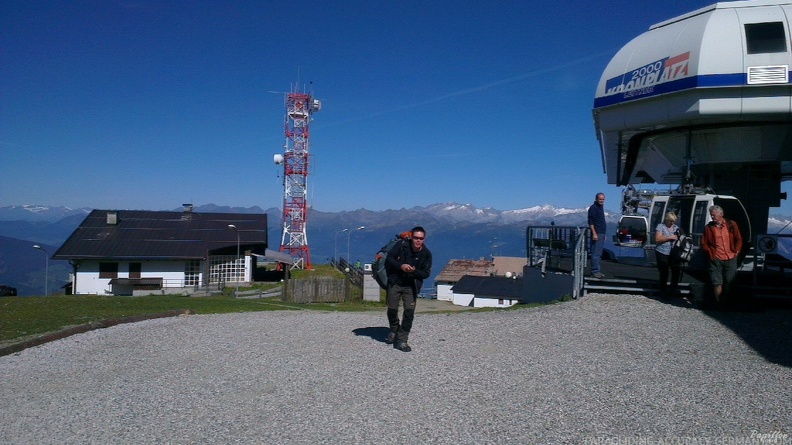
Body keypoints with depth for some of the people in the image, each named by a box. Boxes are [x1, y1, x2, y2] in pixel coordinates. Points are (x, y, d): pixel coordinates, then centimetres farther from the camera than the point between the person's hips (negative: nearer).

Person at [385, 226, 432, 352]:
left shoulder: (426, 254, -7)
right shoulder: (402, 246, -11)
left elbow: (426, 273, -6)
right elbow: (389, 259, -8)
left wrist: (414, 271, -27)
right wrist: (400, 266, -25)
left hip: (411, 286, 0)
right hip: (395, 283, 0)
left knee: (409, 311, -7)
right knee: (392, 309, 7)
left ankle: (401, 340, 2)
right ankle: (394, 330, 37)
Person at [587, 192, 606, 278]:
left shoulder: (601, 207, 17)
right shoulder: (593, 208, -10)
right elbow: (590, 222, -16)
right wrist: (594, 233, -22)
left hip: (602, 233, 9)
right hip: (597, 234, -9)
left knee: (599, 253, 11)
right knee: (596, 253, -9)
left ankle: (598, 270, 16)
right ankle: (595, 271, -8)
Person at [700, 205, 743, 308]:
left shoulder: (731, 224, 5)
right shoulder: (708, 227, 3)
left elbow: (739, 239, 11)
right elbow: (704, 243, 9)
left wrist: (736, 251, 3)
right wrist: (711, 253, -1)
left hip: (730, 259, 1)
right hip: (716, 260, -1)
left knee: (729, 283, 6)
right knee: (717, 283, -4)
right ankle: (719, 305, 6)